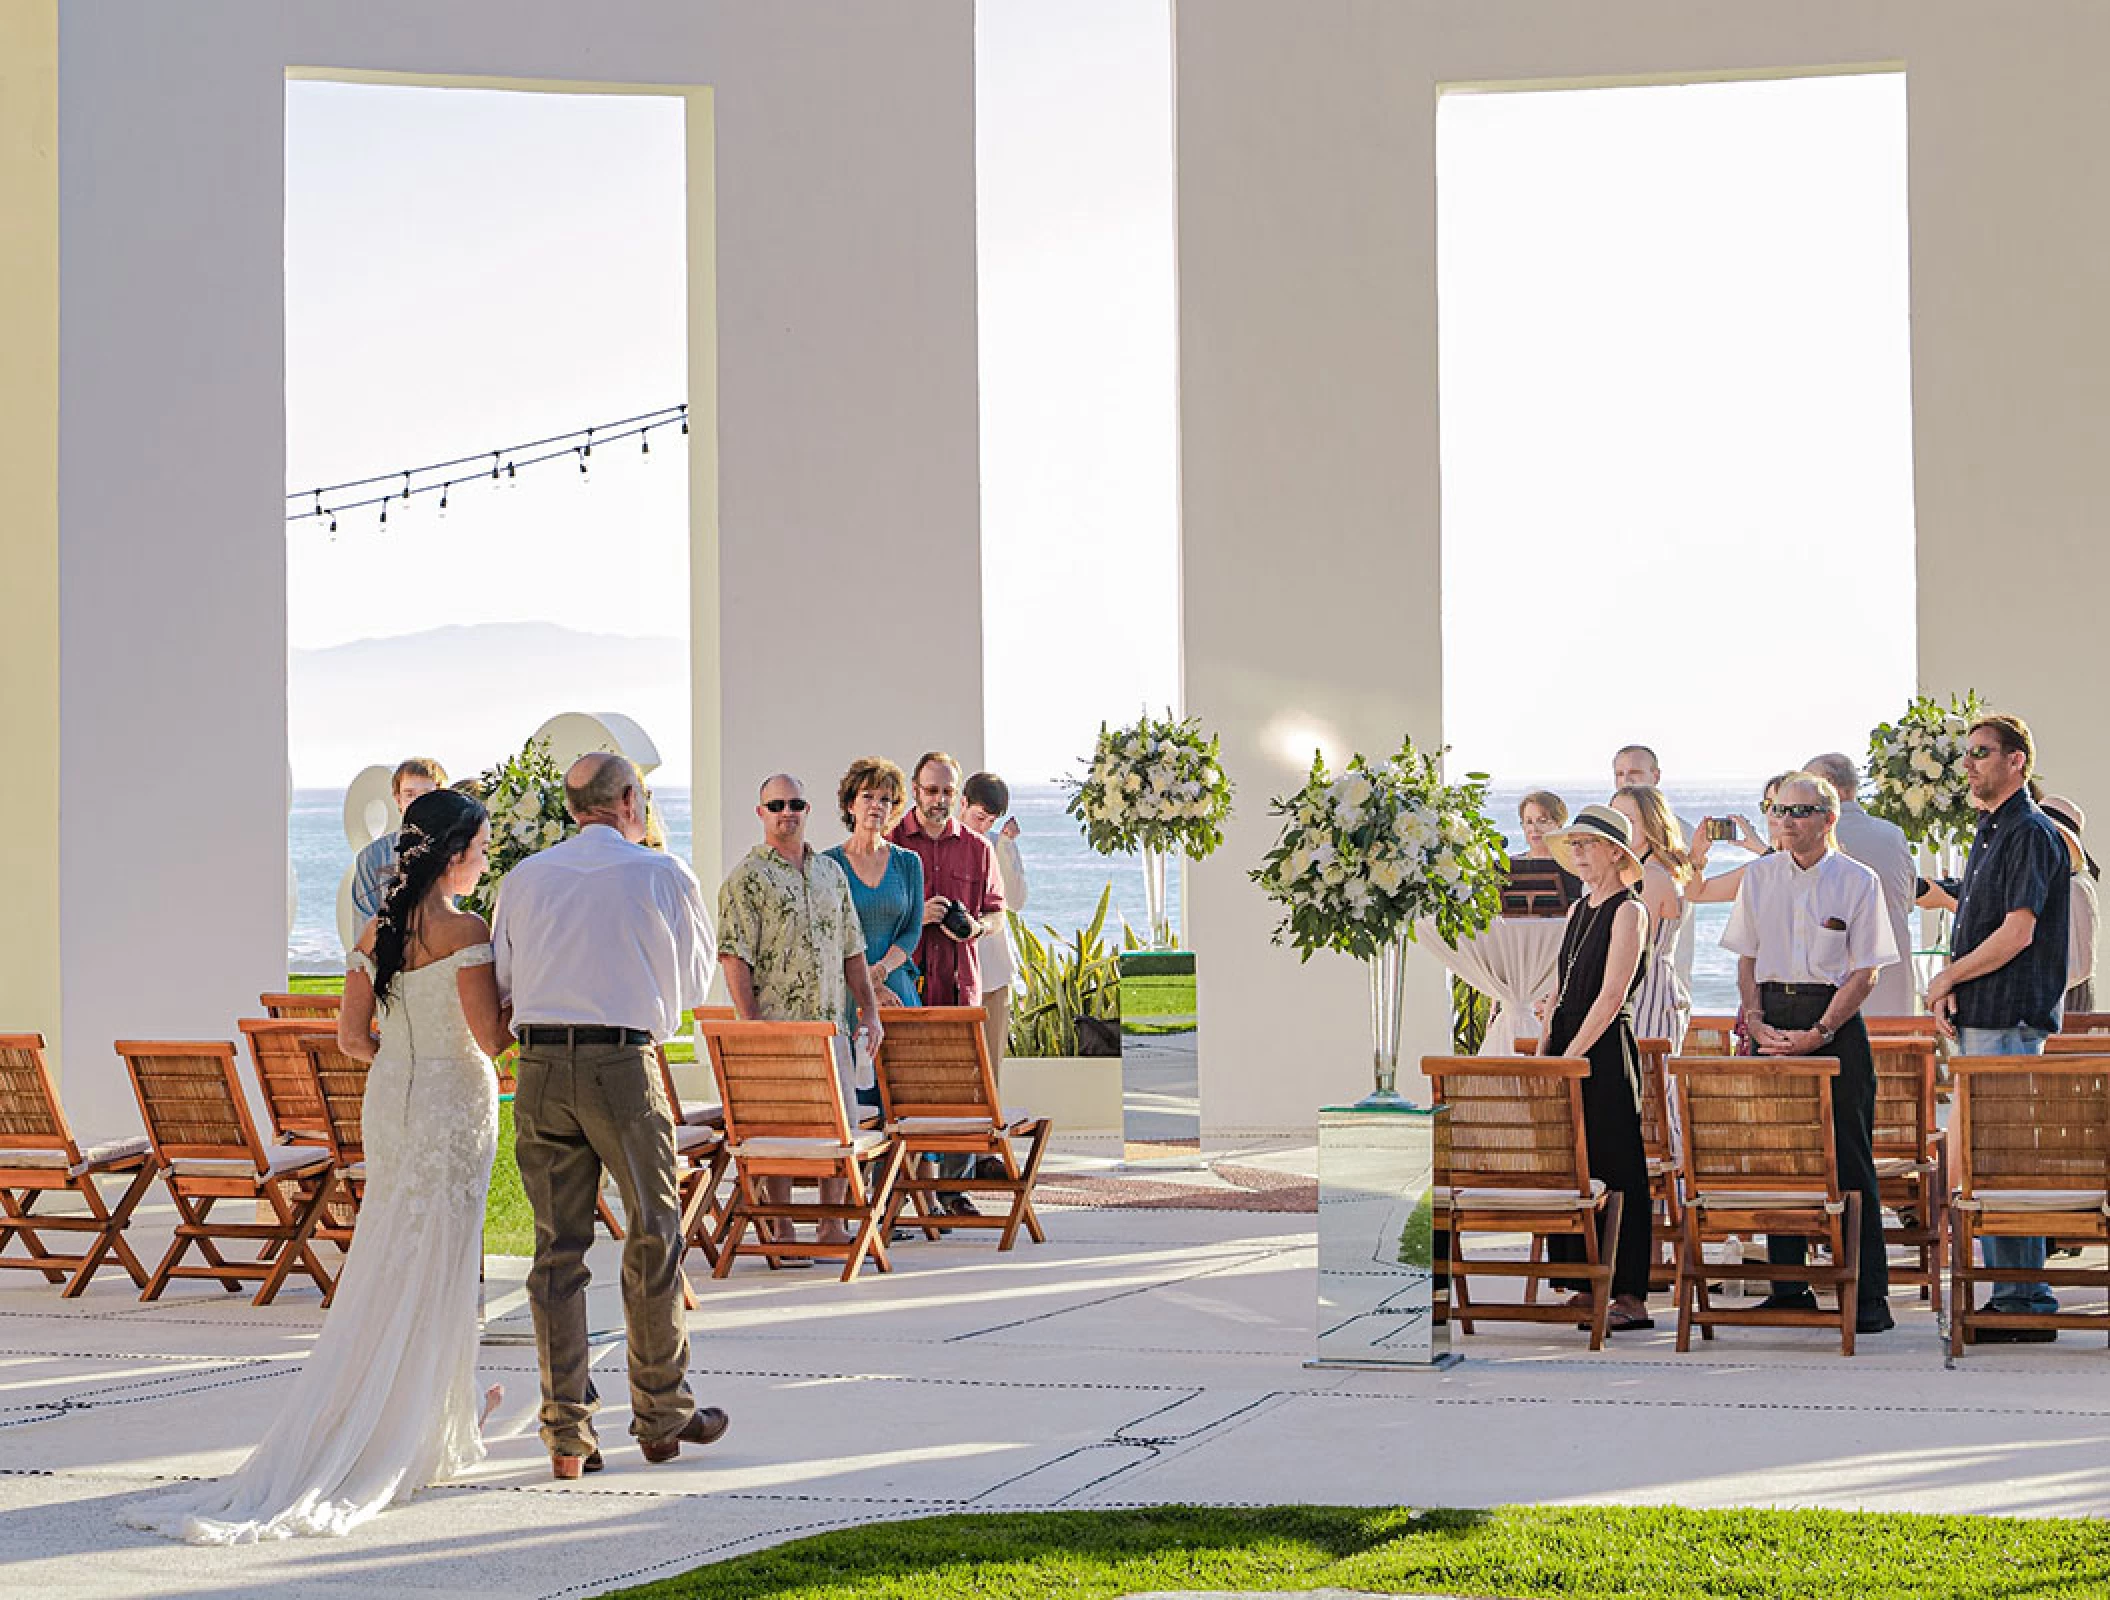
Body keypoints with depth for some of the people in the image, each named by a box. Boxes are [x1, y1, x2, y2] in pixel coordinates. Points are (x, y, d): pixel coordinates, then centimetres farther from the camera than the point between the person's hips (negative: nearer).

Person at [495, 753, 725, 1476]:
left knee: (557, 1248, 5)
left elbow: (501, 984, 14)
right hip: (623, 1064, -3)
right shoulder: (662, 875, 1)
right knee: (653, 1236, 10)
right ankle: (661, 1416, 17)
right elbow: (692, 981, 11)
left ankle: (566, 1434, 6)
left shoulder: (524, 878, 9)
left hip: (539, 1065, 3)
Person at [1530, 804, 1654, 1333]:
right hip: (1568, 1054, 8)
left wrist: (1568, 1058, -15)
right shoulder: (1578, 910, 16)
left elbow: (1610, 998, -14)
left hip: (1606, 1052, -8)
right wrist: (1543, 1052, 7)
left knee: (1614, 1171, -7)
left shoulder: (1628, 911, -8)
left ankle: (1631, 1298, -5)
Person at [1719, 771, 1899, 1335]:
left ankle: (1869, 1295, -2)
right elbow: (1747, 958, 12)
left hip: (1834, 1019, -3)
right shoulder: (1759, 875, 9)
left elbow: (1865, 972, -5)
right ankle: (1788, 1285, 11)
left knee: (1849, 1157, -5)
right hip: (1773, 1017, 4)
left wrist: (1818, 1033, -13)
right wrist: (1756, 1020, -4)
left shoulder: (1857, 881, -2)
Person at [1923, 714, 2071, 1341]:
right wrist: (1951, 993, 7)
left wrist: (1947, 980, -9)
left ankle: (2025, 1302, -6)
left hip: (2010, 1020, -10)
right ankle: (2014, 1295, 16)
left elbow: (2017, 932, -20)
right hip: (1981, 1019, 10)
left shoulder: (2029, 833, -12)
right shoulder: (1991, 831, 19)